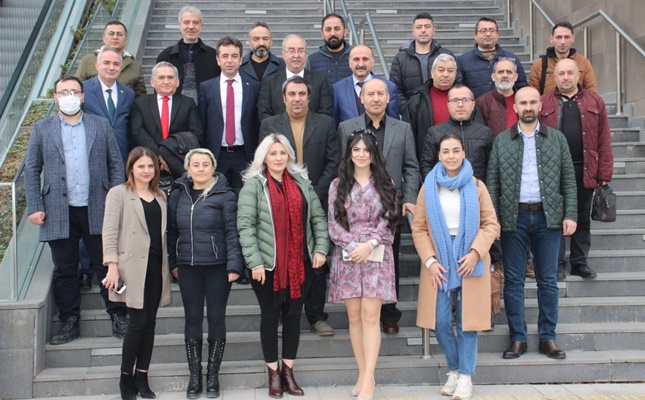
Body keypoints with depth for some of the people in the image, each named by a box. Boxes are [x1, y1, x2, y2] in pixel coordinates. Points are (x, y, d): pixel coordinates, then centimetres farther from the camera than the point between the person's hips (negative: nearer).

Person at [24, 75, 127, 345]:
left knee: (107, 266, 5)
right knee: (64, 271, 9)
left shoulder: (101, 125, 7)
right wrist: (34, 207, -1)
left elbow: (116, 164, 7)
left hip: (97, 210, -1)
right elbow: (31, 170, 7)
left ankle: (118, 318, 15)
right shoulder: (42, 130, 7)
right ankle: (69, 322, 20)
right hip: (60, 213, 1)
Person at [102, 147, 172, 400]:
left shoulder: (160, 197, 16)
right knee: (138, 323, -7)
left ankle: (142, 378, 15)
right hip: (133, 267, -5)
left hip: (156, 266, 5)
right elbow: (110, 231, -6)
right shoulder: (119, 193, 1)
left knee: (149, 323, 6)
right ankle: (126, 377, 10)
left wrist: (171, 263, 10)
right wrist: (112, 265, -14)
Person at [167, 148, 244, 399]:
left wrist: (234, 264, -14)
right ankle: (194, 375, 19)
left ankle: (213, 375, 18)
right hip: (187, 267, 3)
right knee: (192, 319, 9)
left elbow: (232, 232, -9)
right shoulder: (178, 195, 7)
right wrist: (172, 263, 7)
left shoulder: (225, 195, -5)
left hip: (217, 266, -3)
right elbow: (172, 231, 10)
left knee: (216, 318, 6)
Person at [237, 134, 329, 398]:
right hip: (268, 265, -3)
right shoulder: (253, 185, -4)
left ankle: (288, 371, 22)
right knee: (270, 316, 7)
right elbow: (245, 226, -11)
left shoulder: (301, 182, 8)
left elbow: (318, 217, 10)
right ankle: (273, 373, 19)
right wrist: (255, 262, -16)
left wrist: (321, 248, -1)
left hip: (300, 263, 4)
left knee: (293, 315, 10)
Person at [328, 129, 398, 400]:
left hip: (377, 255, -1)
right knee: (354, 317, 3)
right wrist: (352, 245, -11)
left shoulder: (385, 184, 8)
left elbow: (388, 221, 2)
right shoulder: (338, 185, 9)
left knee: (370, 315, -8)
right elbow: (333, 223, 3)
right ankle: (363, 375, 12)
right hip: (347, 256, 1)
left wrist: (369, 244, -12)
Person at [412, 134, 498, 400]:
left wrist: (476, 252, -13)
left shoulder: (476, 186, 3)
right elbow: (419, 228, 4)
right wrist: (430, 260, -7)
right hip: (439, 264, 1)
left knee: (467, 322, 0)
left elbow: (491, 225, 2)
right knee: (440, 322, -1)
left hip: (470, 263, -1)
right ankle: (453, 370, 20)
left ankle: (466, 376, 12)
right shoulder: (429, 187, 5)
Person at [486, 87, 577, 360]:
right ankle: (517, 338, 12)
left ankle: (548, 338, 15)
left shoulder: (557, 138, 9)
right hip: (514, 217, 0)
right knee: (513, 281, 3)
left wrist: (570, 215, -3)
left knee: (548, 280, 5)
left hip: (548, 217, 1)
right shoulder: (501, 140, 7)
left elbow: (568, 180, 7)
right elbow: (492, 183, 3)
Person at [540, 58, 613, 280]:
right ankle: (557, 264, 15)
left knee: (583, 218, 11)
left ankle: (580, 262, 23)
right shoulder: (543, 103, 1)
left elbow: (604, 141, 3)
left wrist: (605, 173, -2)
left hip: (585, 171, 2)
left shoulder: (595, 102, 6)